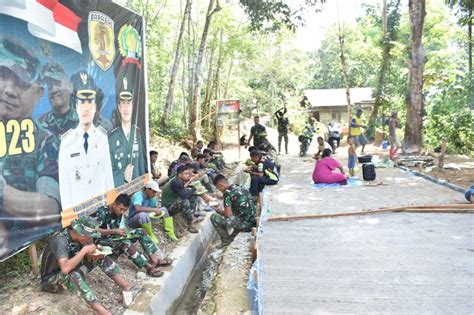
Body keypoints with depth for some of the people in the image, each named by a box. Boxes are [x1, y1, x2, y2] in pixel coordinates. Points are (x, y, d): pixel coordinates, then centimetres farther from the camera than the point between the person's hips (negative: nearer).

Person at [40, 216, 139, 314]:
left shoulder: (78, 237, -10)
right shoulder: (60, 241, -32)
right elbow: (65, 269, -44)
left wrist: (95, 253, -18)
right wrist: (85, 250, -35)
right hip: (51, 279, -8)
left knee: (101, 257, -7)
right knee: (74, 275, -40)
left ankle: (126, 287, -12)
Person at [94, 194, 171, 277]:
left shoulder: (119, 213, 3)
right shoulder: (102, 212, -20)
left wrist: (122, 231, -13)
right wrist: (114, 231, -29)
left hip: (115, 236, 8)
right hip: (103, 240, -8)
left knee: (140, 232, -8)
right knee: (125, 242, -36)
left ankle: (155, 258, -18)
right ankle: (149, 267, -38)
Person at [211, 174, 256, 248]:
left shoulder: (227, 193, -12)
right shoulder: (239, 188, 12)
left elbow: (228, 214, -14)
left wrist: (219, 211, 7)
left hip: (244, 223, -8)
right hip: (252, 221, 8)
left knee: (214, 217, -2)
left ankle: (226, 240, 10)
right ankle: (232, 237, 26)